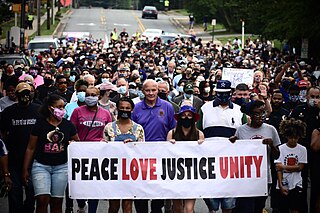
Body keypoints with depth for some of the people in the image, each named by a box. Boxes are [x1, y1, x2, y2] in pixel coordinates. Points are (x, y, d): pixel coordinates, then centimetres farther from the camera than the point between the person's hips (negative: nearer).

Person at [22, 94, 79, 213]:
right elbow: (30, 148, 1)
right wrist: (25, 169, -1)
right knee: (42, 200, -14)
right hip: (41, 166, -2)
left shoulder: (68, 125, 5)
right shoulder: (40, 124, -2)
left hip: (61, 167, 2)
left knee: (57, 202, 6)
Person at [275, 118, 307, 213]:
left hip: (296, 184, 0)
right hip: (283, 184, 0)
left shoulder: (302, 149, 0)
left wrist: (284, 167, -13)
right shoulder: (280, 149, -4)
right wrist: (280, 185, -14)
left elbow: (300, 167, -4)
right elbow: (278, 169, -6)